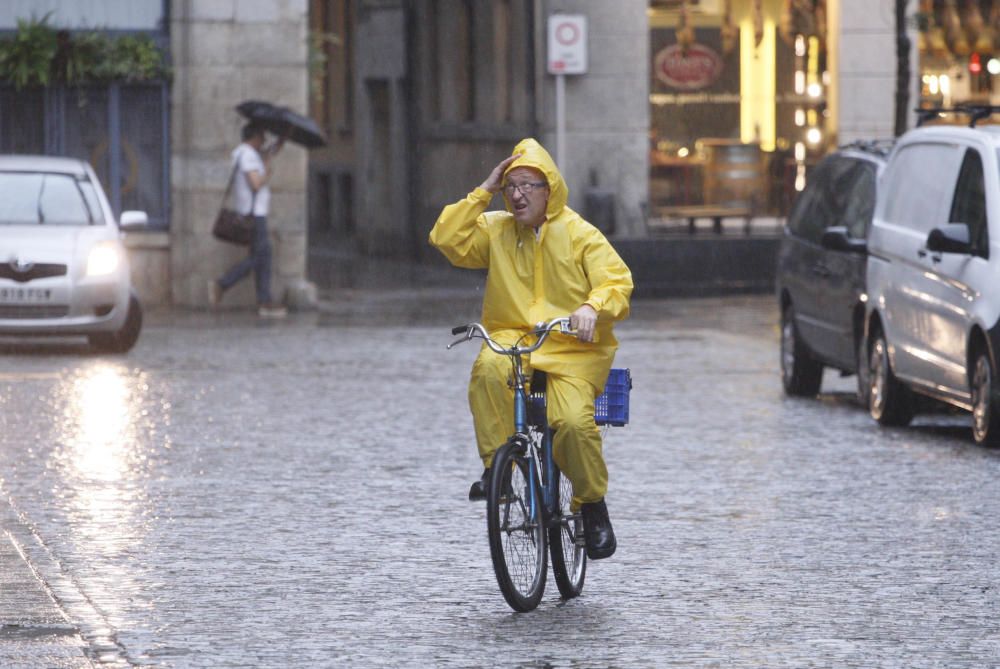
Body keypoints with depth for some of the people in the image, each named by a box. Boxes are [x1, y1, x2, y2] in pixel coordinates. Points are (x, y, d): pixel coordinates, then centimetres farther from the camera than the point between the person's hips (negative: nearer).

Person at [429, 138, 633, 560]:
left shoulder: (580, 235, 1)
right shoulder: (495, 230, 11)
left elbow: (616, 281, -7)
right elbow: (448, 240, -1)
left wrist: (592, 307, -29)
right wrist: (483, 192, -2)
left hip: (572, 350, -2)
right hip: (512, 339, 2)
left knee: (573, 419, -28)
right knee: (489, 368, -35)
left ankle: (592, 505, -4)